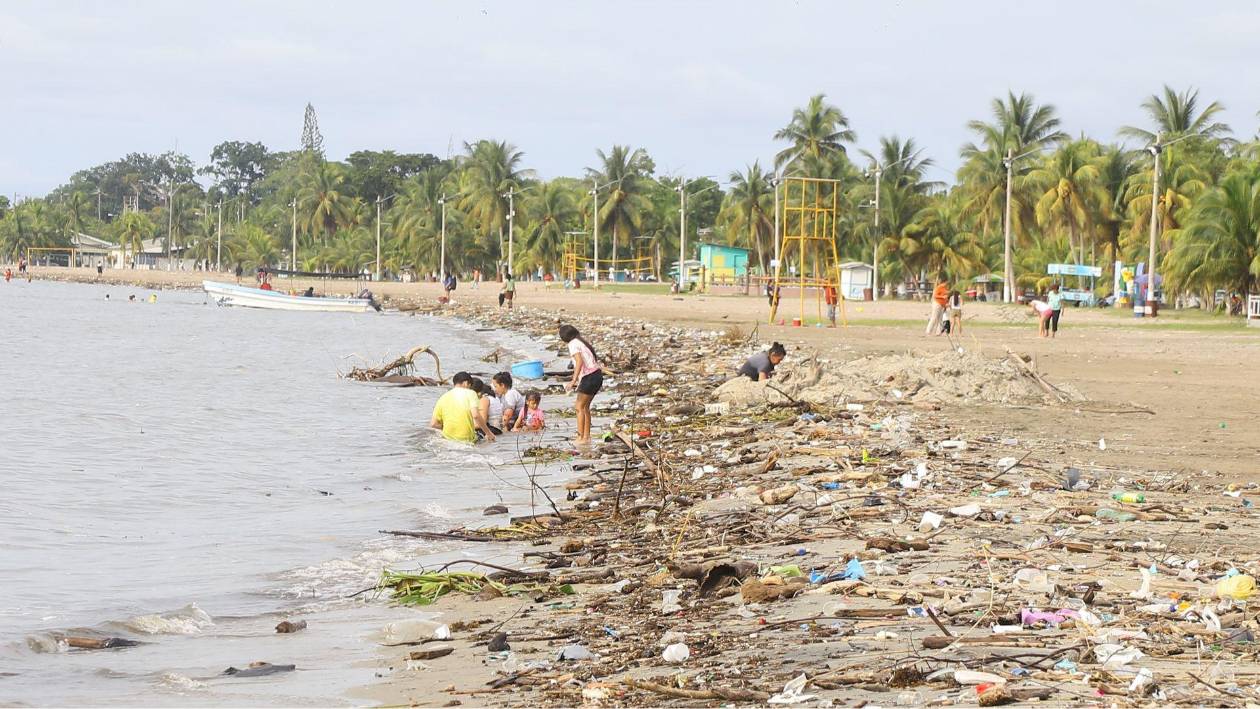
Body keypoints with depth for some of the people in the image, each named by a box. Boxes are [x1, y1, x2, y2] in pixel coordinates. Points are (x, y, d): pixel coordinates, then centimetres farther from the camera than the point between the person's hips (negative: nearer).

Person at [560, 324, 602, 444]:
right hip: (597, 375, 9)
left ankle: (581, 437, -1)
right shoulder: (582, 341, 19)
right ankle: (587, 436, 19)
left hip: (589, 377, -9)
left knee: (580, 407, -1)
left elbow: (579, 362, -21)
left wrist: (573, 381, -23)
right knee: (585, 406, 17)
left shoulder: (573, 344, -8)